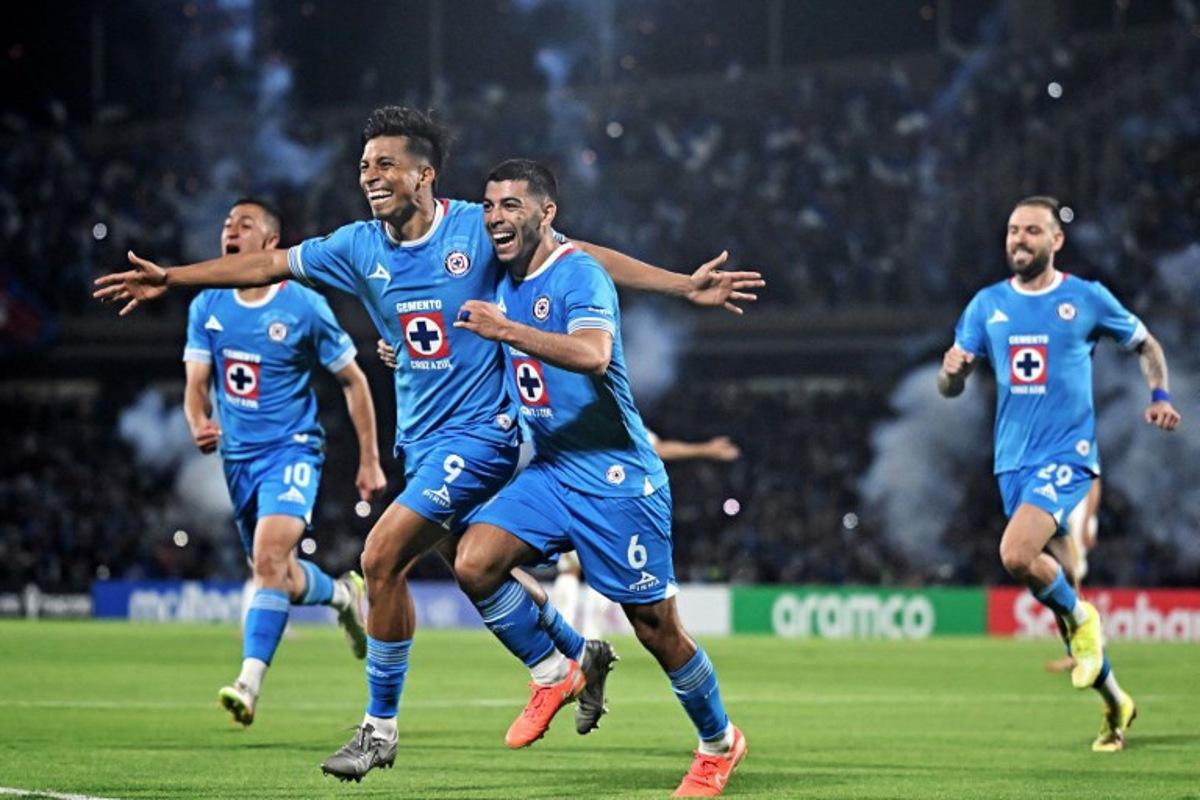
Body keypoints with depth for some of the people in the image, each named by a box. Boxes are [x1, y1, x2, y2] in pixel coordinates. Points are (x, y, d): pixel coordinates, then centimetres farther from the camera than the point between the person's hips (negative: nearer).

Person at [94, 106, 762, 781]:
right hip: (423, 436, 7)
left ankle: (380, 726, -3)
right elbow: (266, 265, 10)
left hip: (480, 427, -7)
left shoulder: (478, 229, -12)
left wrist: (685, 285, -11)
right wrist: (170, 279, 8)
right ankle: (572, 659, 37)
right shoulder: (360, 247, 2)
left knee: (383, 556, -14)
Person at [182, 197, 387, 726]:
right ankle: (343, 593, 46)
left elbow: (353, 381, 1)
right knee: (282, 581, 13)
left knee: (270, 555, -27)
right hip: (238, 455, 6)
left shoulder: (304, 307, -8)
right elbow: (196, 385, 5)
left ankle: (249, 683, -30)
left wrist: (370, 461, 1)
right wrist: (200, 425, -20)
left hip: (292, 448, -5)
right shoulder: (206, 307, 3)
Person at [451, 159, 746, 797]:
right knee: (474, 564, -16)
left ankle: (719, 742, 22)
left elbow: (593, 355, -34)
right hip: (549, 472, 7)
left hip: (615, 476, -7)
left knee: (656, 627, 0)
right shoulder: (506, 284, 9)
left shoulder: (578, 274, -15)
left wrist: (505, 329, -35)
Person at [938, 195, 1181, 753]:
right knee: (1039, 566, 7)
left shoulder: (1087, 299, -1)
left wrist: (1159, 397, -2)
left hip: (1067, 456, -5)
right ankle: (1115, 703, 23)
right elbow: (949, 387, 10)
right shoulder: (988, 305, 8)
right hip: (1013, 461, 5)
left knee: (1016, 553, -29)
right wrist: (952, 369, -14)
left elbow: (1145, 343, 15)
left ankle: (1079, 618, 1)